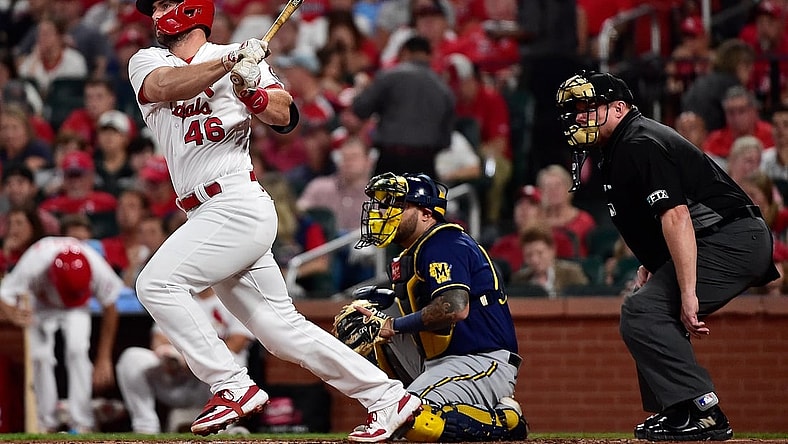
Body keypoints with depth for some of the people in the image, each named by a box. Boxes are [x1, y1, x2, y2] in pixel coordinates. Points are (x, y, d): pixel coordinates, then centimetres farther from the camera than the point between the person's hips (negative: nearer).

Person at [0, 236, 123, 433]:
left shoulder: (97, 268, -36)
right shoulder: (33, 266, -41)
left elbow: (109, 308, -18)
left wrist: (104, 359, -13)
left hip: (77, 309, 0)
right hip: (40, 305, 0)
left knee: (77, 350, -23)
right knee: (40, 356, -18)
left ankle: (81, 422, -18)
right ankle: (46, 422, -4)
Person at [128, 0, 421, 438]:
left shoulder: (238, 56, 1)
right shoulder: (147, 62, 13)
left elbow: (285, 116, -12)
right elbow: (165, 87, -11)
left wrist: (251, 91, -31)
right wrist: (227, 63, -24)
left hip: (238, 202, -6)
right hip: (209, 217, 6)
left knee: (157, 283, -19)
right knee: (281, 328, 6)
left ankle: (233, 387, -15)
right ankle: (388, 398, 11)